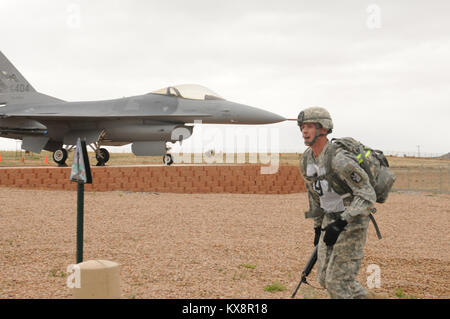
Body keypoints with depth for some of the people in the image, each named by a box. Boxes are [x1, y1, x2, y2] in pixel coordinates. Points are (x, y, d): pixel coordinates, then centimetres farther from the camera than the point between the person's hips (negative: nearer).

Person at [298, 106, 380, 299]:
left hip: (352, 222, -8)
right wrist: (318, 226, 21)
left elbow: (368, 196, -25)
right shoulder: (306, 161, 1)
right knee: (325, 277, 10)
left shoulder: (339, 160, -25)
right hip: (331, 220, 8)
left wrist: (341, 223, -30)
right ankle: (364, 297, 30)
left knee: (337, 280, -9)